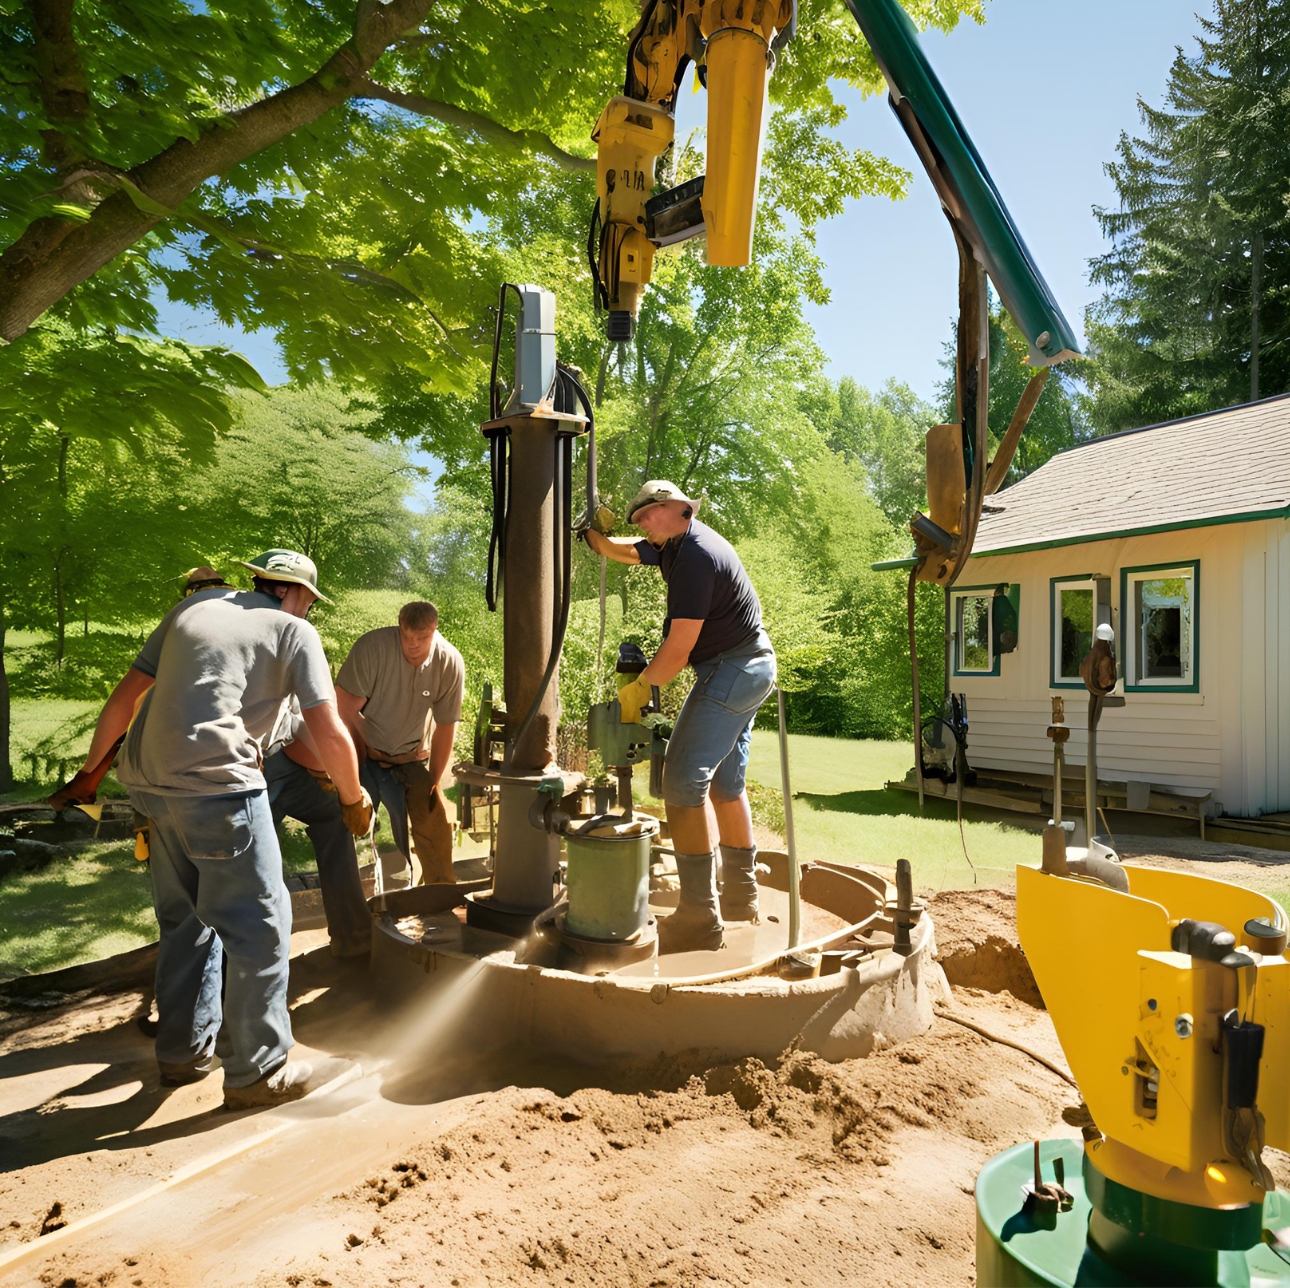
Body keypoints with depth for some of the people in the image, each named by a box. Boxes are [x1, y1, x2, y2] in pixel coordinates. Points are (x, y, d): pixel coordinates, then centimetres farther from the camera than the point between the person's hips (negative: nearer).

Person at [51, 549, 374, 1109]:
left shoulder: (195, 606, 20)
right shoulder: (293, 630, 3)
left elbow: (124, 696, 19)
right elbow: (328, 733, -4)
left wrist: (89, 771, 28)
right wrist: (354, 798, 10)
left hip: (147, 777, 8)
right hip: (217, 781, -7)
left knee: (187, 918, 21)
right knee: (258, 923, 4)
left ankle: (184, 1050, 34)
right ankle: (257, 1071, 13)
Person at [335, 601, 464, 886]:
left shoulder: (450, 663, -16)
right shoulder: (372, 646, -25)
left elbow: (446, 726, -7)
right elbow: (346, 707, -19)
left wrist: (434, 781, -3)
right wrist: (362, 758, -12)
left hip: (412, 758, 2)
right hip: (365, 754, -2)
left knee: (435, 823, -1)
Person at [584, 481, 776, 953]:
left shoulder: (695, 555, -20)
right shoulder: (671, 546, 12)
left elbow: (679, 647, -22)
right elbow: (624, 552, 28)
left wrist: (638, 688, -12)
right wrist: (593, 534, 8)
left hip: (731, 670, -11)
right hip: (748, 669, 11)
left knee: (684, 780, -14)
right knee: (725, 782, 16)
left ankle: (699, 917, -12)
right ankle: (741, 898, 27)